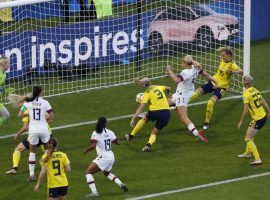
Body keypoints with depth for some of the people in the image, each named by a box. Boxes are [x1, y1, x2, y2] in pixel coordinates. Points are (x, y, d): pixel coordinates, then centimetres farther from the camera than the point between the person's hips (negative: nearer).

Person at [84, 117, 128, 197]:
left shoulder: (96, 133, -12)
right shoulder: (110, 132, 3)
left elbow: (93, 145, -22)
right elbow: (117, 142, 10)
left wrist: (86, 150, -5)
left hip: (103, 157, -7)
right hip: (111, 157, 7)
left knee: (88, 172, -1)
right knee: (107, 173, 34)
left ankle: (94, 192, -13)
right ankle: (121, 184, 21)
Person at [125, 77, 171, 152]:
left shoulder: (147, 93, -2)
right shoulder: (158, 87, 13)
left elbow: (141, 107, -9)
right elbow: (168, 88, 33)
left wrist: (133, 118, -10)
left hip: (155, 112, -4)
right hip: (166, 112, 4)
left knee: (144, 119, 31)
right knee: (154, 133, 14)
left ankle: (131, 135, 34)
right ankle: (149, 144, -16)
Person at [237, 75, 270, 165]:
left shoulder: (246, 94, -18)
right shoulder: (255, 90, 6)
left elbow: (246, 109, -22)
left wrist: (241, 121, -15)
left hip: (257, 119, -9)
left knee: (248, 139, -6)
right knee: (250, 135, 27)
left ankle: (257, 159, -14)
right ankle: (248, 153, 45)